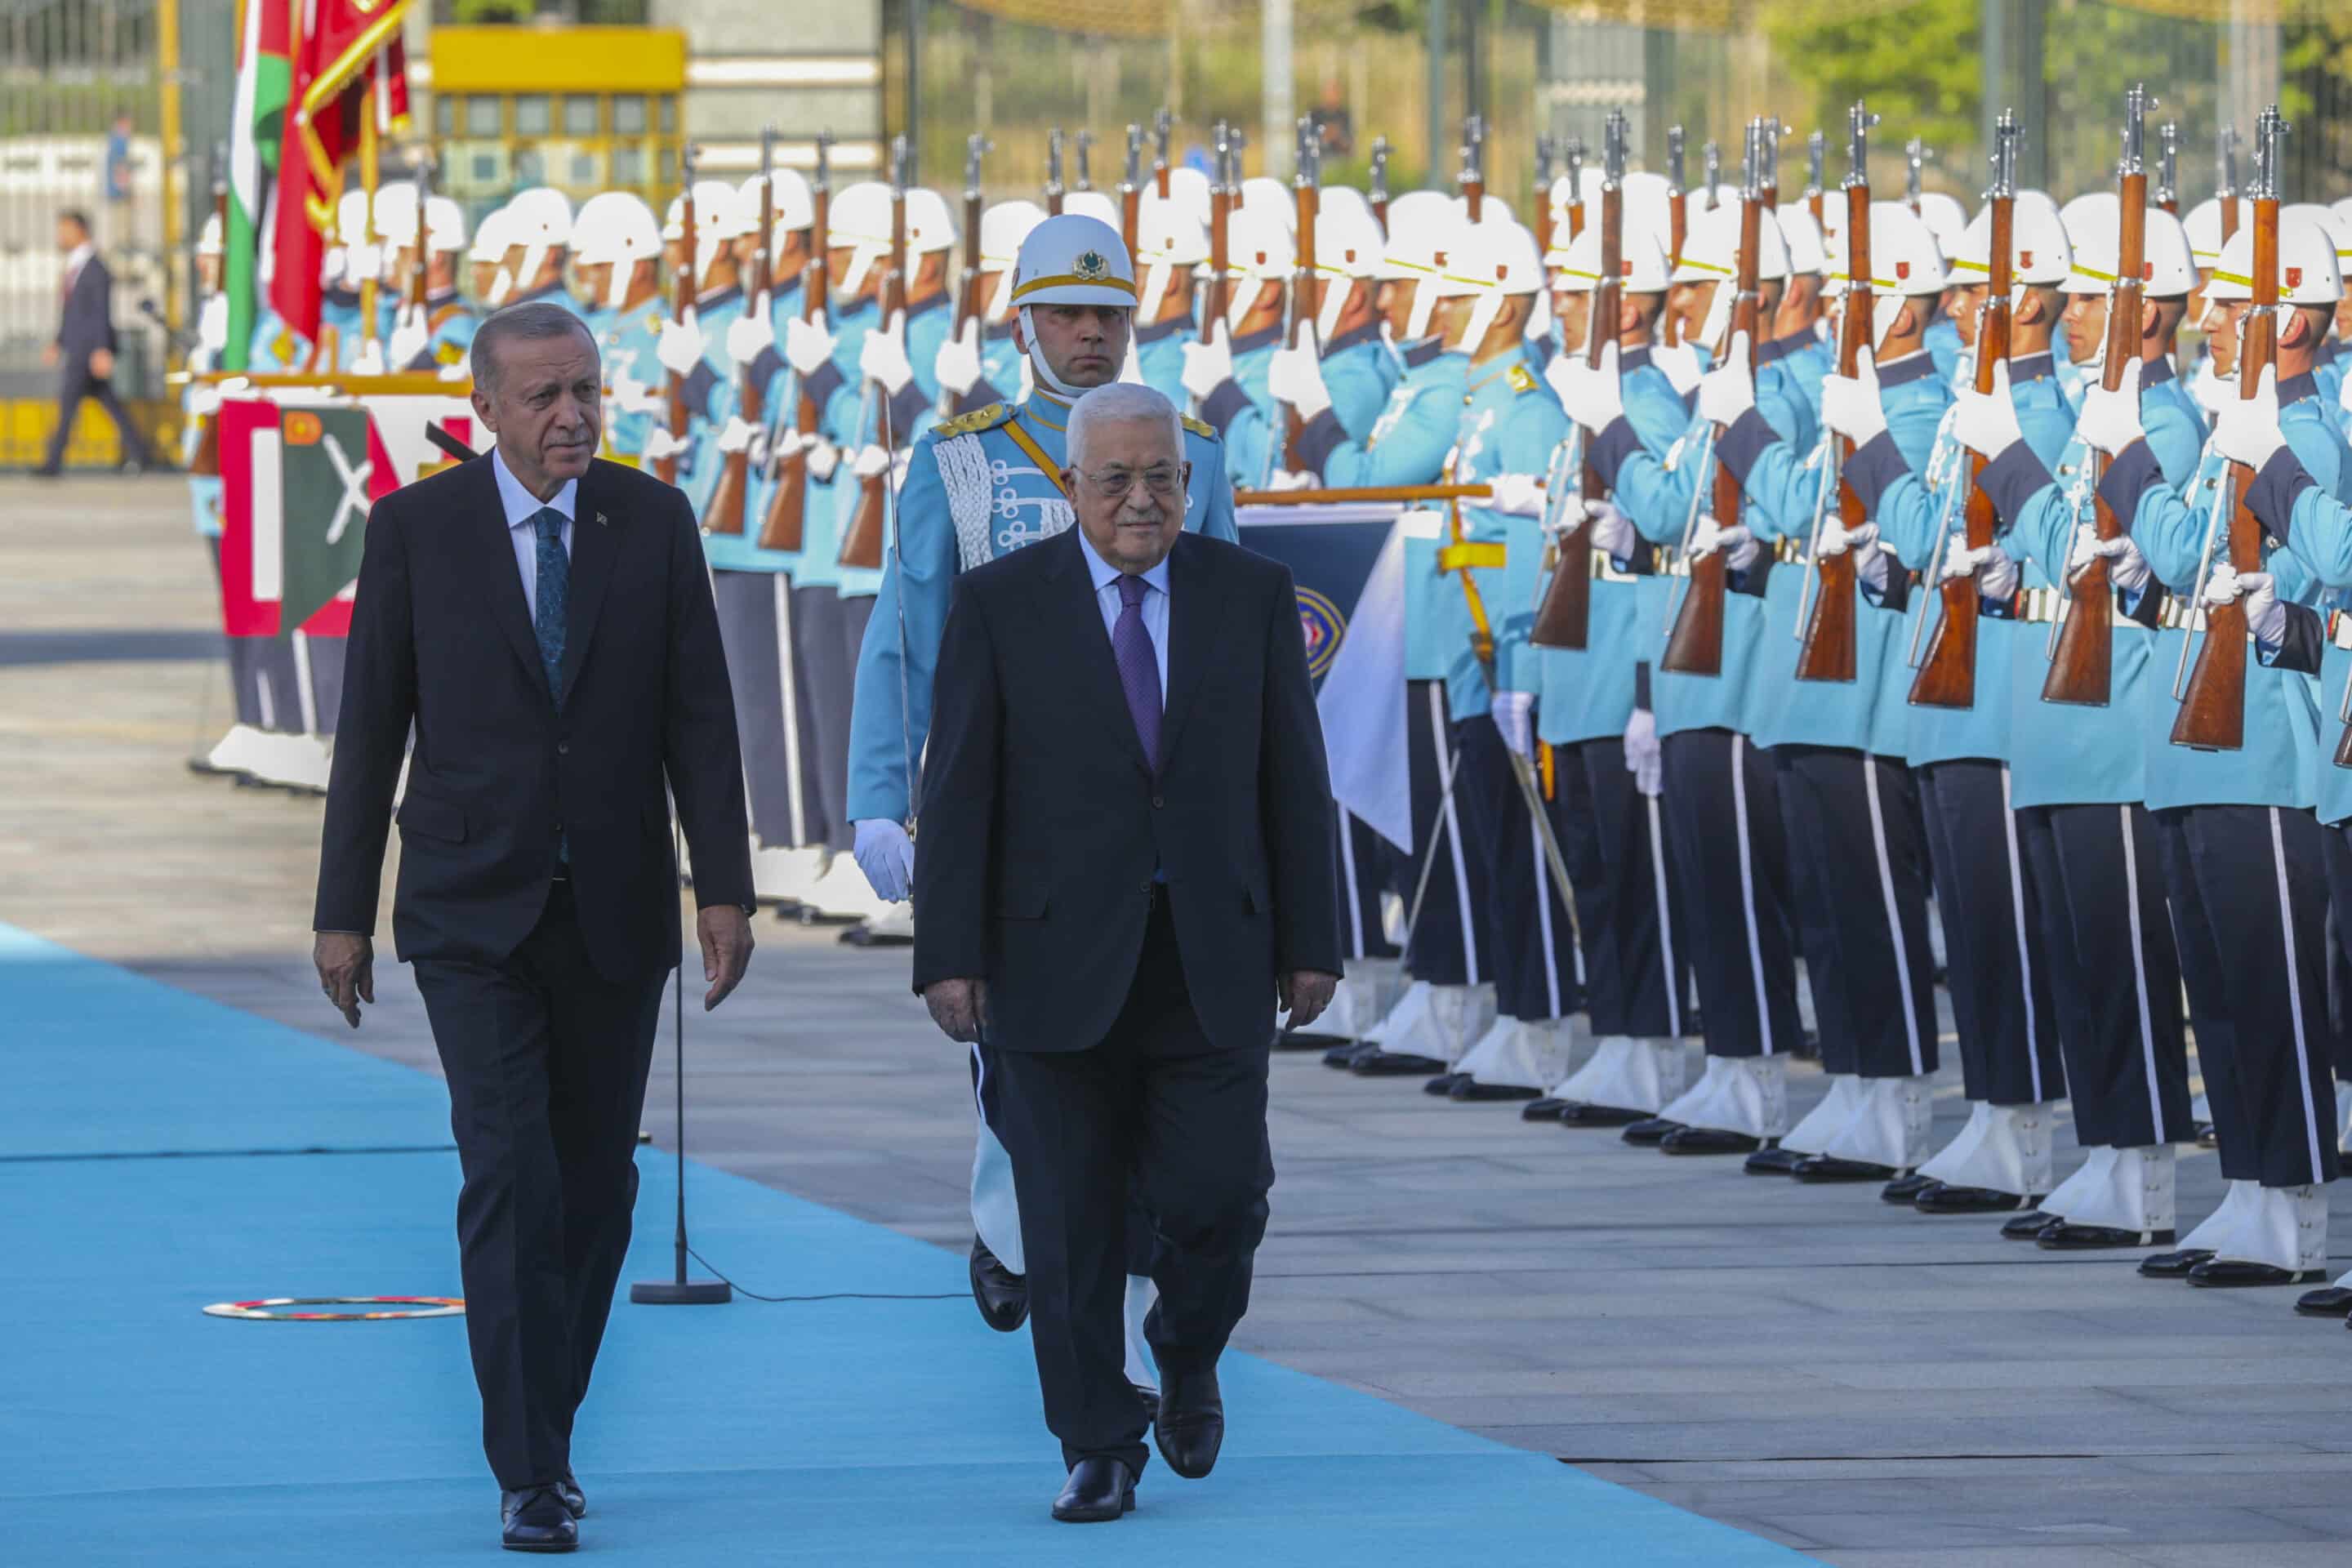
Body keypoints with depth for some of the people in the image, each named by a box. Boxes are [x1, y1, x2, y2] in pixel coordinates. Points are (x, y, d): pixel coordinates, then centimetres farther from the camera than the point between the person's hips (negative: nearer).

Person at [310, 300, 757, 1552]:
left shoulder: (653, 521, 2)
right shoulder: (418, 529, -3)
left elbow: (699, 718, 2)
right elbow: (371, 728, 1)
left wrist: (724, 886, -7)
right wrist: (343, 910, 0)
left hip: (615, 912, 3)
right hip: (474, 914, -3)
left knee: (596, 1187, 9)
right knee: (512, 1179, -13)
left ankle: (544, 1432, 26)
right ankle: (531, 1480, -13)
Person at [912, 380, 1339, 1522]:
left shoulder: (1251, 595, 6)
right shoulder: (1001, 603, 0)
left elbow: (1293, 778, 8)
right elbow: (959, 790, -2)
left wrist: (1309, 943, 4)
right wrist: (949, 955, -7)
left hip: (1210, 957, 1)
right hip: (1059, 959, -1)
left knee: (1217, 1194, -6)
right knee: (1072, 1225, 0)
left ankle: (1188, 1363, 24)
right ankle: (1098, 1450, 10)